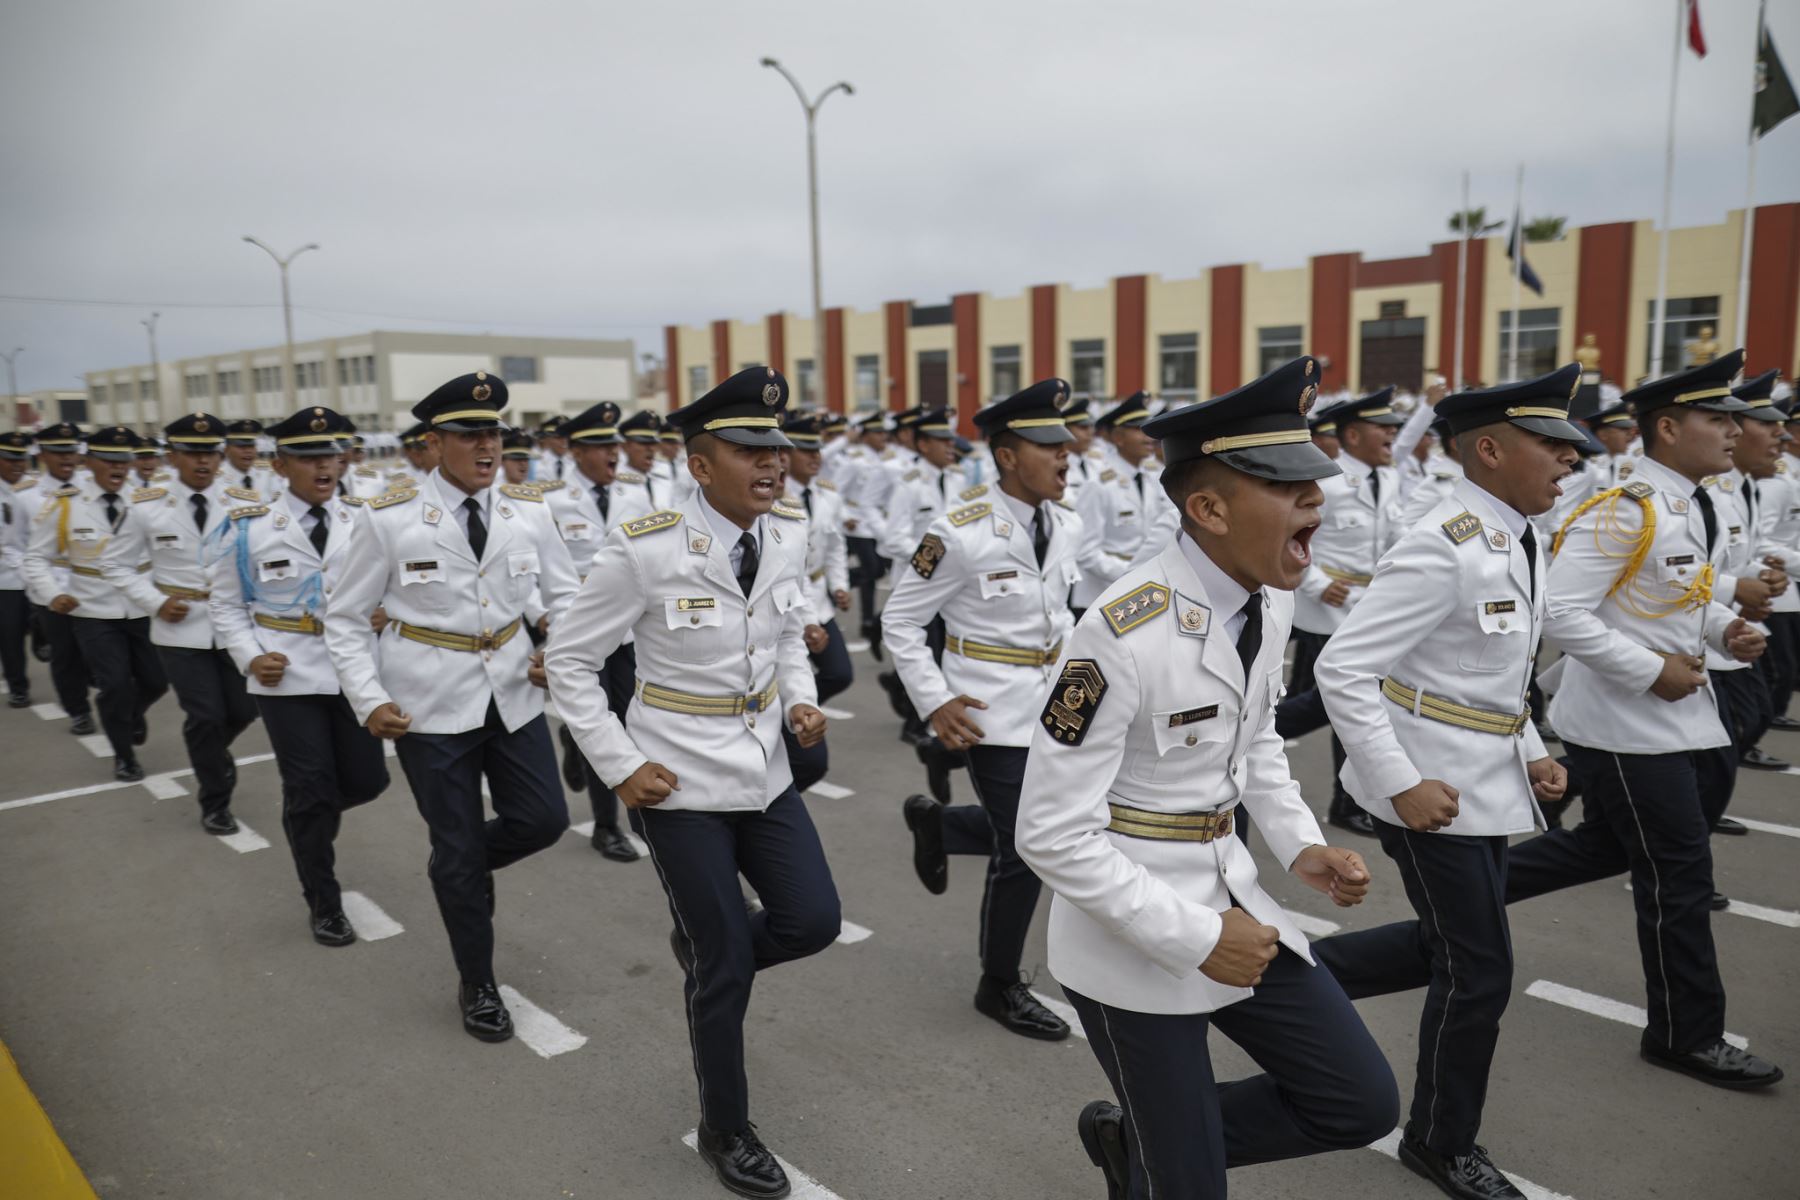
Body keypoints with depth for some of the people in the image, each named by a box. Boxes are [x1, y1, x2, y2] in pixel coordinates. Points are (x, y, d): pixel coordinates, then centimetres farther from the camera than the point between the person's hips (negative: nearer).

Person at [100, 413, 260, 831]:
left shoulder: (244, 504, -3)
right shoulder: (147, 506, -4)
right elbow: (115, 564, 5)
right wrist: (155, 602, -7)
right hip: (181, 629, -2)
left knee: (243, 709, 6)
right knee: (205, 717, -1)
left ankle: (209, 752, 42)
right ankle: (215, 803, 19)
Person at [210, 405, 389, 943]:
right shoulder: (248, 526, -4)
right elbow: (225, 604, 4)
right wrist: (250, 658, -9)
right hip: (288, 678, -2)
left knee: (367, 779, 6)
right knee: (311, 792, 2)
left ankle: (307, 818, 42)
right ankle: (324, 907, 20)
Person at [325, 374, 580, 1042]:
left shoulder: (528, 511, -2)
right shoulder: (388, 520, -11)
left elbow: (563, 595, 10)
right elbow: (345, 618, -1)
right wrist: (368, 701, -9)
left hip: (513, 692, 3)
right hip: (430, 704, -3)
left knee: (544, 819, 2)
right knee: (456, 848, 7)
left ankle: (463, 867, 37)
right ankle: (477, 986, 28)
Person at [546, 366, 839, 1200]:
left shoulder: (788, 538, -3)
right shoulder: (643, 550, -20)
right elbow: (569, 659, -9)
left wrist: (801, 700, -3)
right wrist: (619, 766, -12)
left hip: (764, 772, 5)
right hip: (680, 784, -5)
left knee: (813, 923, 5)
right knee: (728, 966, 4)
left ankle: (701, 945, 38)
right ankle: (725, 1131, 29)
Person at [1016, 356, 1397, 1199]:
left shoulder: (1270, 599, -3)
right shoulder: (1122, 634, -27)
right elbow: (1052, 835, -23)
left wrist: (1302, 848, 1)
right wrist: (1195, 938, -21)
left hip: (1229, 891, 7)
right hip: (1129, 933, -7)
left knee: (1362, 1105, 13)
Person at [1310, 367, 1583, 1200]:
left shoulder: (1519, 541, 7)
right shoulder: (1442, 547, -22)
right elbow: (1342, 668, -25)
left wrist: (1532, 754, 9)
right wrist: (1402, 785, -25)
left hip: (1489, 782, 9)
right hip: (1432, 790, -9)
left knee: (1452, 942, 20)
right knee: (1478, 969, 5)